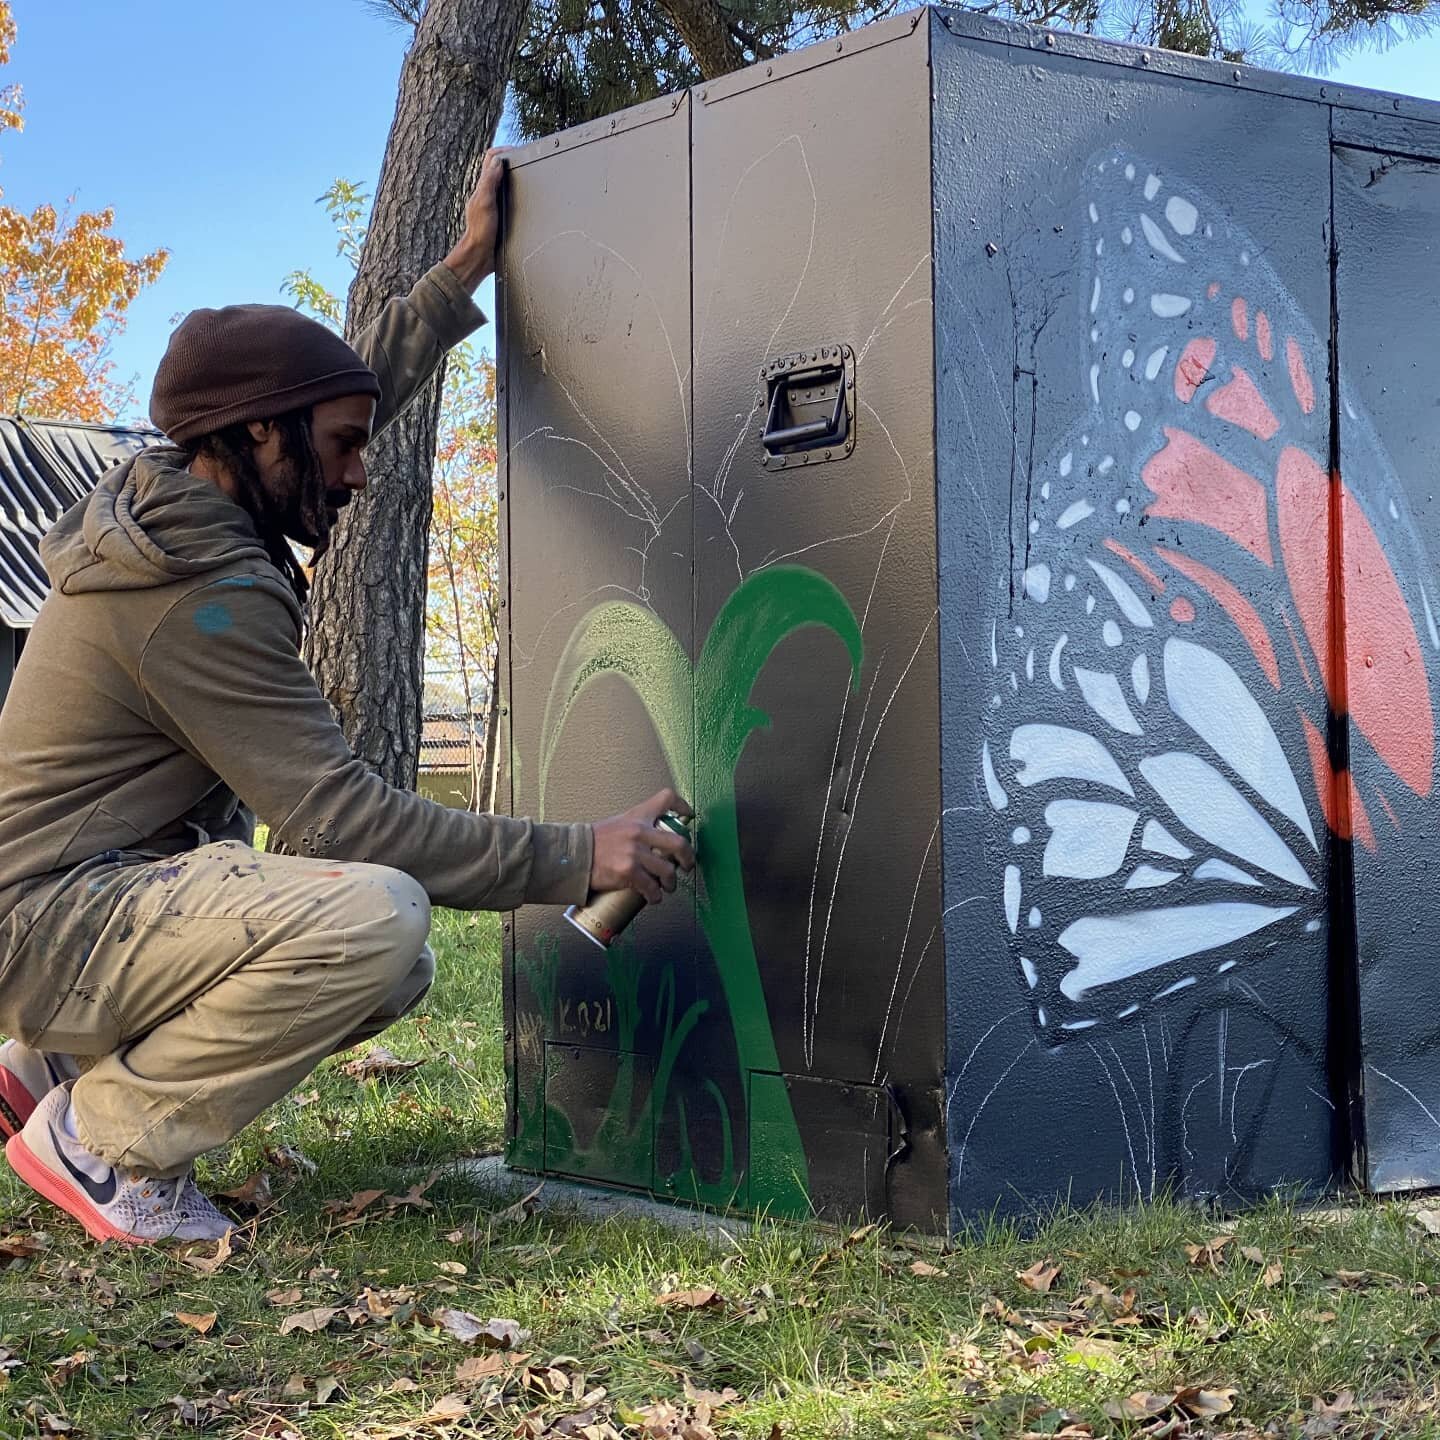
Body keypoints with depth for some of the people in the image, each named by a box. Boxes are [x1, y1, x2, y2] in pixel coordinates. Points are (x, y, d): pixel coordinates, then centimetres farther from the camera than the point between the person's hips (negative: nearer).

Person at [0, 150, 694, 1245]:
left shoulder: (165, 498, 8)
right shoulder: (205, 598, -22)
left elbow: (357, 384, 26)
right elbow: (342, 817, -24)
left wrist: (466, 271, 26)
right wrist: (578, 859, -21)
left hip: (115, 890, 11)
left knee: (398, 976, 11)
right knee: (377, 918, -30)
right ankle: (108, 1136, -11)